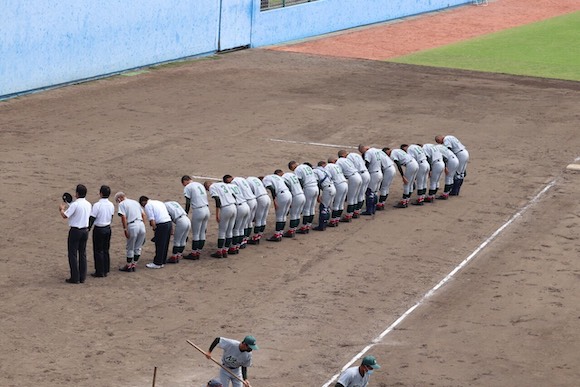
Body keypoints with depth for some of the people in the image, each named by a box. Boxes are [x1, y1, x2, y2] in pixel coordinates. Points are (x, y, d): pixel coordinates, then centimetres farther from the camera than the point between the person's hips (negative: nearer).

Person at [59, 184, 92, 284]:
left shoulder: (75, 205, -18)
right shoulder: (88, 204, 4)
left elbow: (65, 216, -18)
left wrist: (62, 209, 5)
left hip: (75, 231, -7)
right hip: (85, 230, 7)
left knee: (73, 254, 1)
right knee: (83, 254, 13)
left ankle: (75, 278, 0)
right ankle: (82, 277, 15)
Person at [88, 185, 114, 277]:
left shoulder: (97, 205, -18)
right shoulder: (111, 205, 2)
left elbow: (92, 218, -15)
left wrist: (88, 228, -5)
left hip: (99, 229, -6)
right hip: (108, 228, 7)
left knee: (98, 251, 1)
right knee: (105, 250, 14)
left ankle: (100, 271, 3)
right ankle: (106, 270, 19)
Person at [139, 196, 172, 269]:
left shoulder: (147, 206, -2)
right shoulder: (159, 202, 23)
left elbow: (152, 220, -13)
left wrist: (155, 229, -3)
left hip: (161, 224, -8)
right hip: (169, 222, 8)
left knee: (159, 245, 1)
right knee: (165, 244, 17)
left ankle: (157, 263, 8)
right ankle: (163, 261, 26)